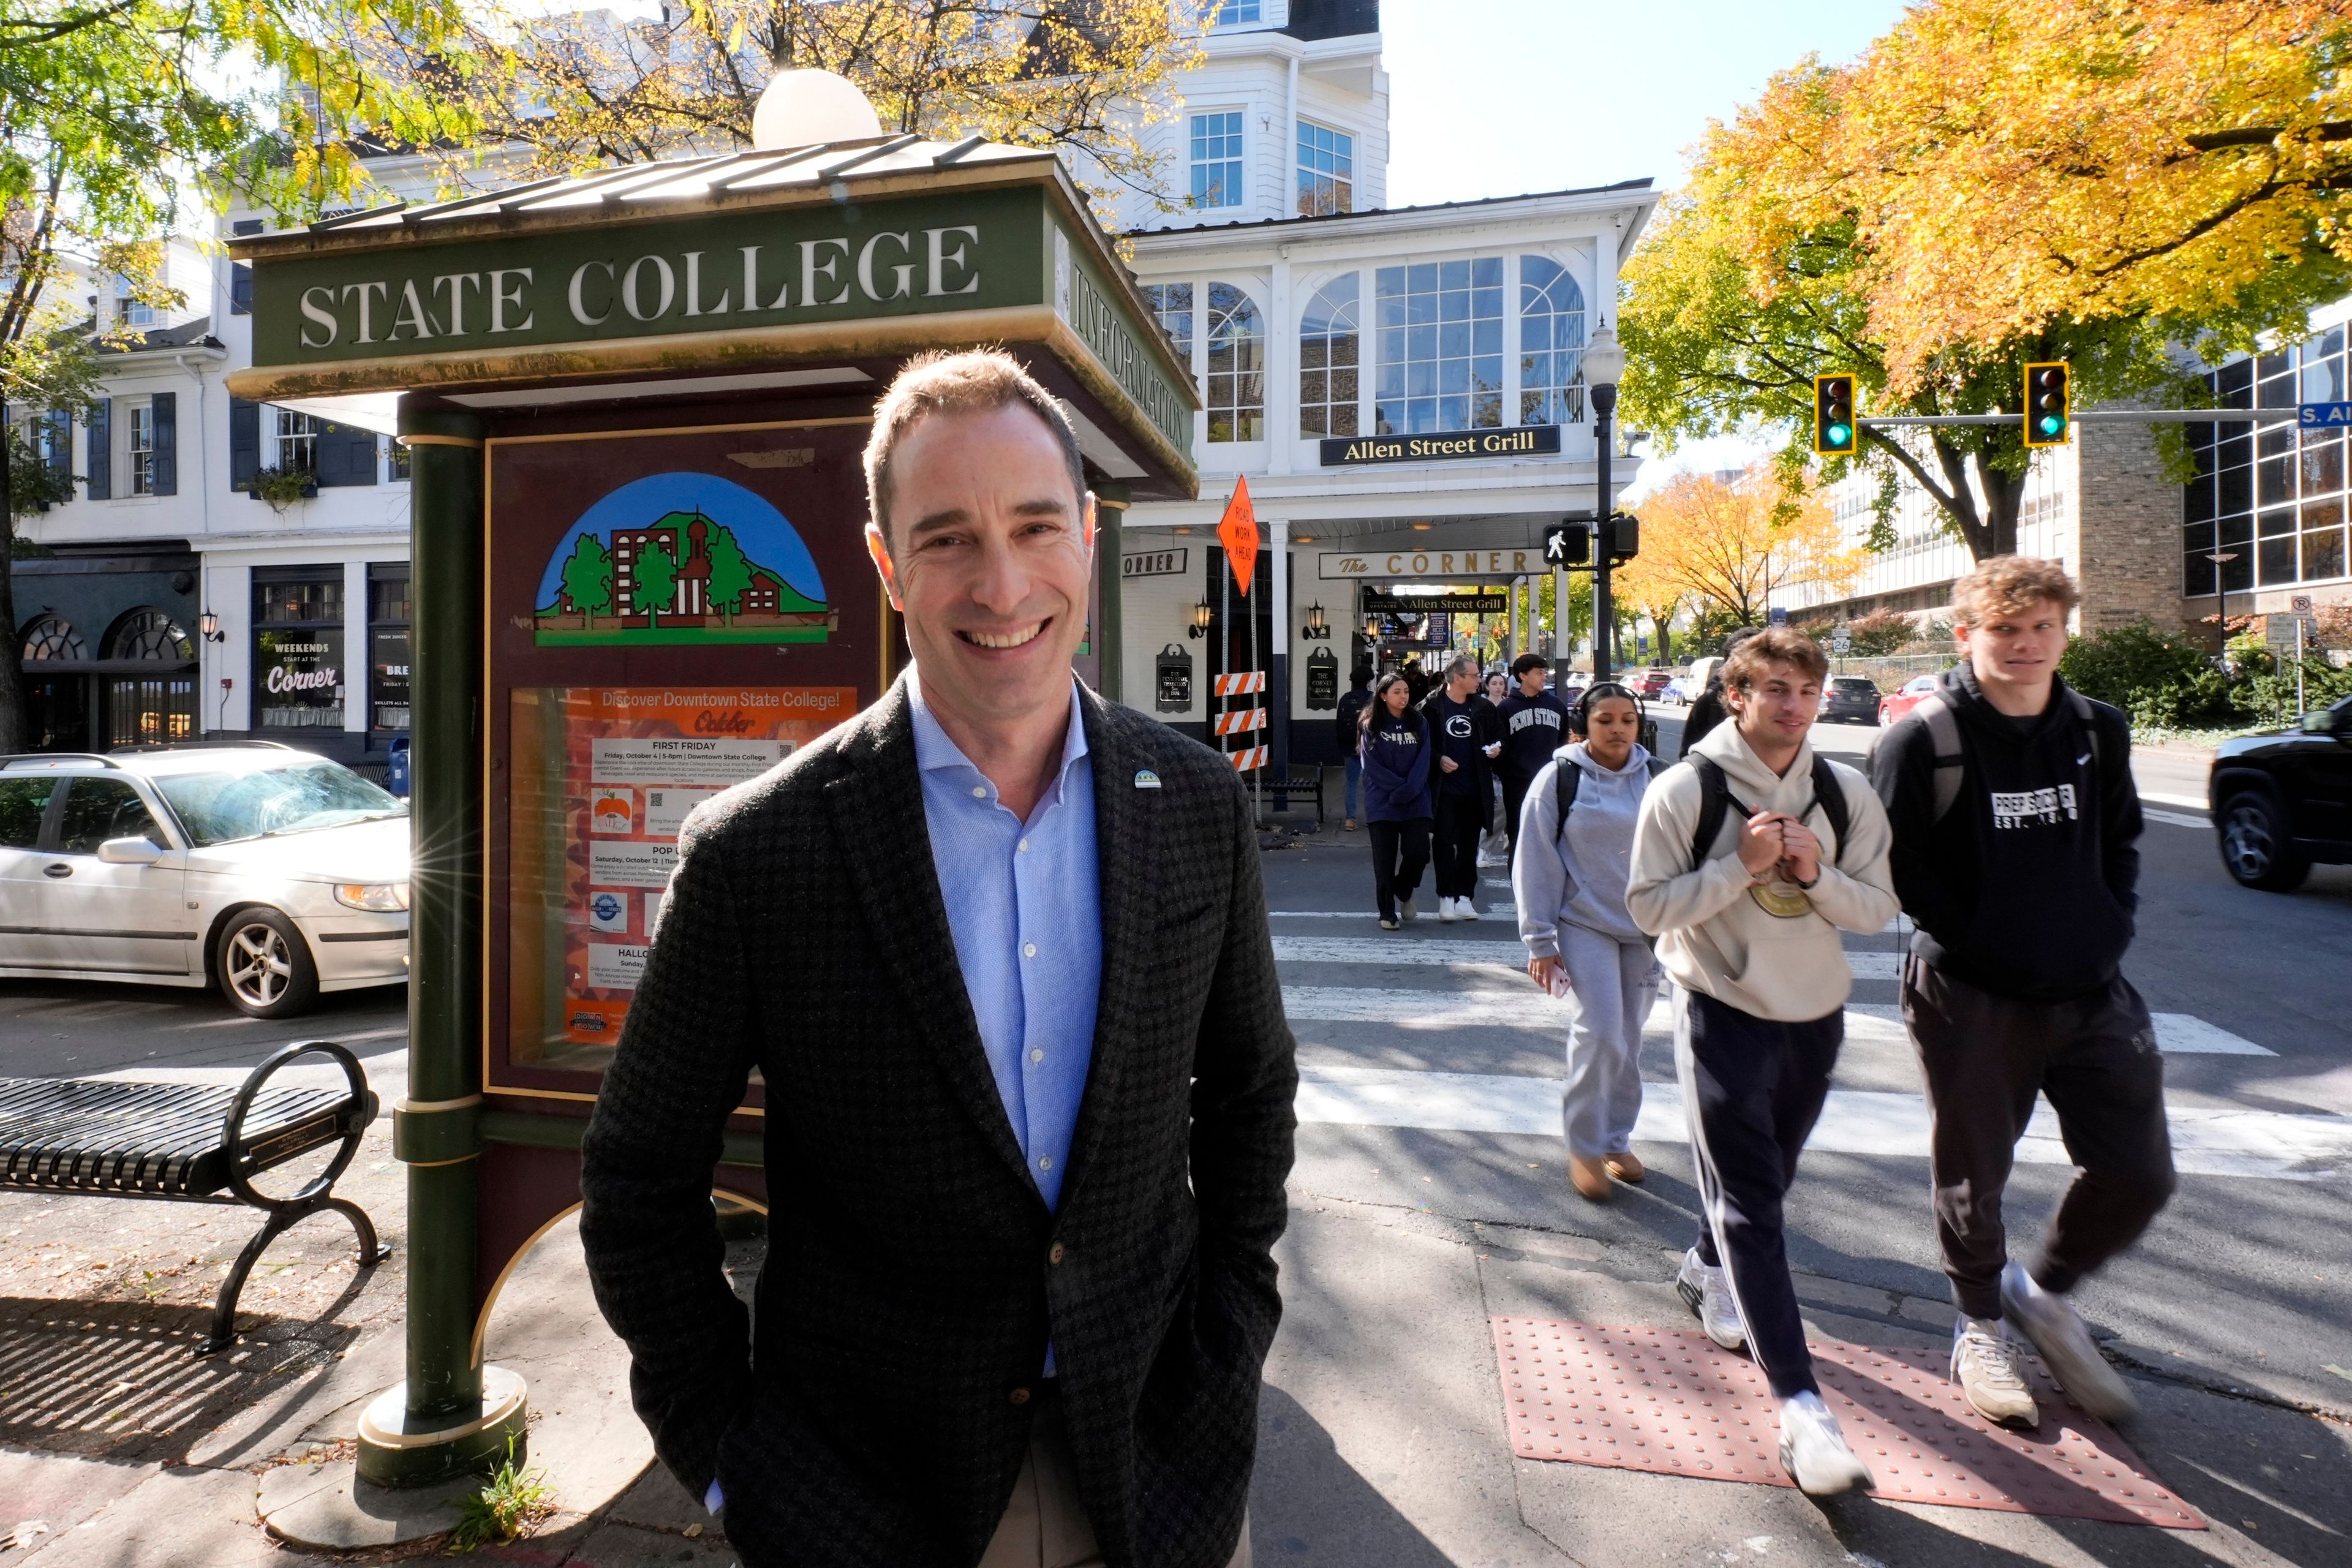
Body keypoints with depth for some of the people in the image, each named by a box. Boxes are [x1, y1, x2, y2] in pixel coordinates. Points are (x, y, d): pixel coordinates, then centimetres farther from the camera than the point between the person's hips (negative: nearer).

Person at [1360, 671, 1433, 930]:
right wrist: (1398, 788, -12)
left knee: (1418, 852, -6)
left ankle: (1404, 892, 24)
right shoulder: (1372, 726, 3)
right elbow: (1372, 764, -4)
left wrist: (1409, 790, -14)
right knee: (1385, 859, 0)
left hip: (1416, 802, 2)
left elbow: (1423, 761, 1)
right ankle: (1387, 913, 11)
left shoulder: (1419, 723, 9)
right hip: (1382, 803, -1)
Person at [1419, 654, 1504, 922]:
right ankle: (1446, 897, 4)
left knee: (1469, 844, 9)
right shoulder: (1431, 706, -5)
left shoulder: (1483, 708, 8)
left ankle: (1464, 896, 17)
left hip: (1473, 788, 4)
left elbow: (1498, 736, 18)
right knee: (1443, 842, -2)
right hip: (1443, 787, -4)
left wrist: (1496, 749, -3)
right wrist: (1438, 759, -15)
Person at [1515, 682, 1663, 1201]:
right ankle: (1584, 1146, 8)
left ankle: (1617, 1139, 30)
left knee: (1628, 1040, 11)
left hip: (1646, 927, 4)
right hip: (1585, 925, -3)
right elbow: (1536, 863, -6)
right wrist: (1541, 941, -7)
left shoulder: (1658, 778, 1)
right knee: (1601, 1034, -12)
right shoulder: (1559, 779, -7)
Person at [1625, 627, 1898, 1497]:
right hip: (1723, 1011, -5)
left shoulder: (1846, 792, -1)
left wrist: (1817, 873, -18)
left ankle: (1707, 1269, 50)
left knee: (1769, 1175, 22)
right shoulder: (1685, 789, -12)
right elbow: (1649, 905, -12)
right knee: (1748, 1197, -8)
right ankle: (1800, 1402, -6)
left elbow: (1878, 906, 1)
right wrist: (1739, 866, -23)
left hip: (1816, 1013, 5)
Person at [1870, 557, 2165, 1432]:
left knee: (2139, 1175, 8)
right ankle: (1979, 1329, 34)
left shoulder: (2100, 733, 4)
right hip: (1972, 999, -4)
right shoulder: (1925, 740, -12)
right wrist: (1975, 938, -12)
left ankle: (2043, 1291, 35)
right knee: (1973, 1176, 10)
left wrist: (2108, 928, 3)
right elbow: (1895, 864, -10)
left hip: (2093, 996, 5)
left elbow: (2121, 844, 16)